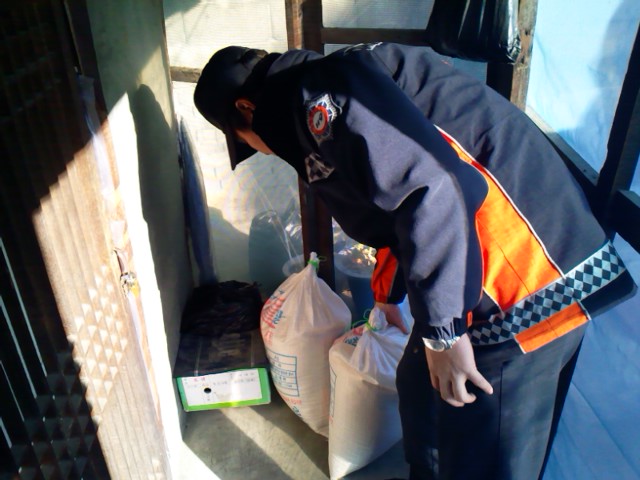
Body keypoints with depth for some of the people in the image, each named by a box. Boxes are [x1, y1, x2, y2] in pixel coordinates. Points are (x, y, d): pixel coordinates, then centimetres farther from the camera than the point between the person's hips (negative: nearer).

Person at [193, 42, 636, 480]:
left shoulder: (321, 93, -13)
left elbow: (432, 187, -26)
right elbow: (393, 204, 31)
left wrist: (443, 328, -18)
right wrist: (387, 292, 45)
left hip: (530, 284, -10)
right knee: (421, 388, 27)